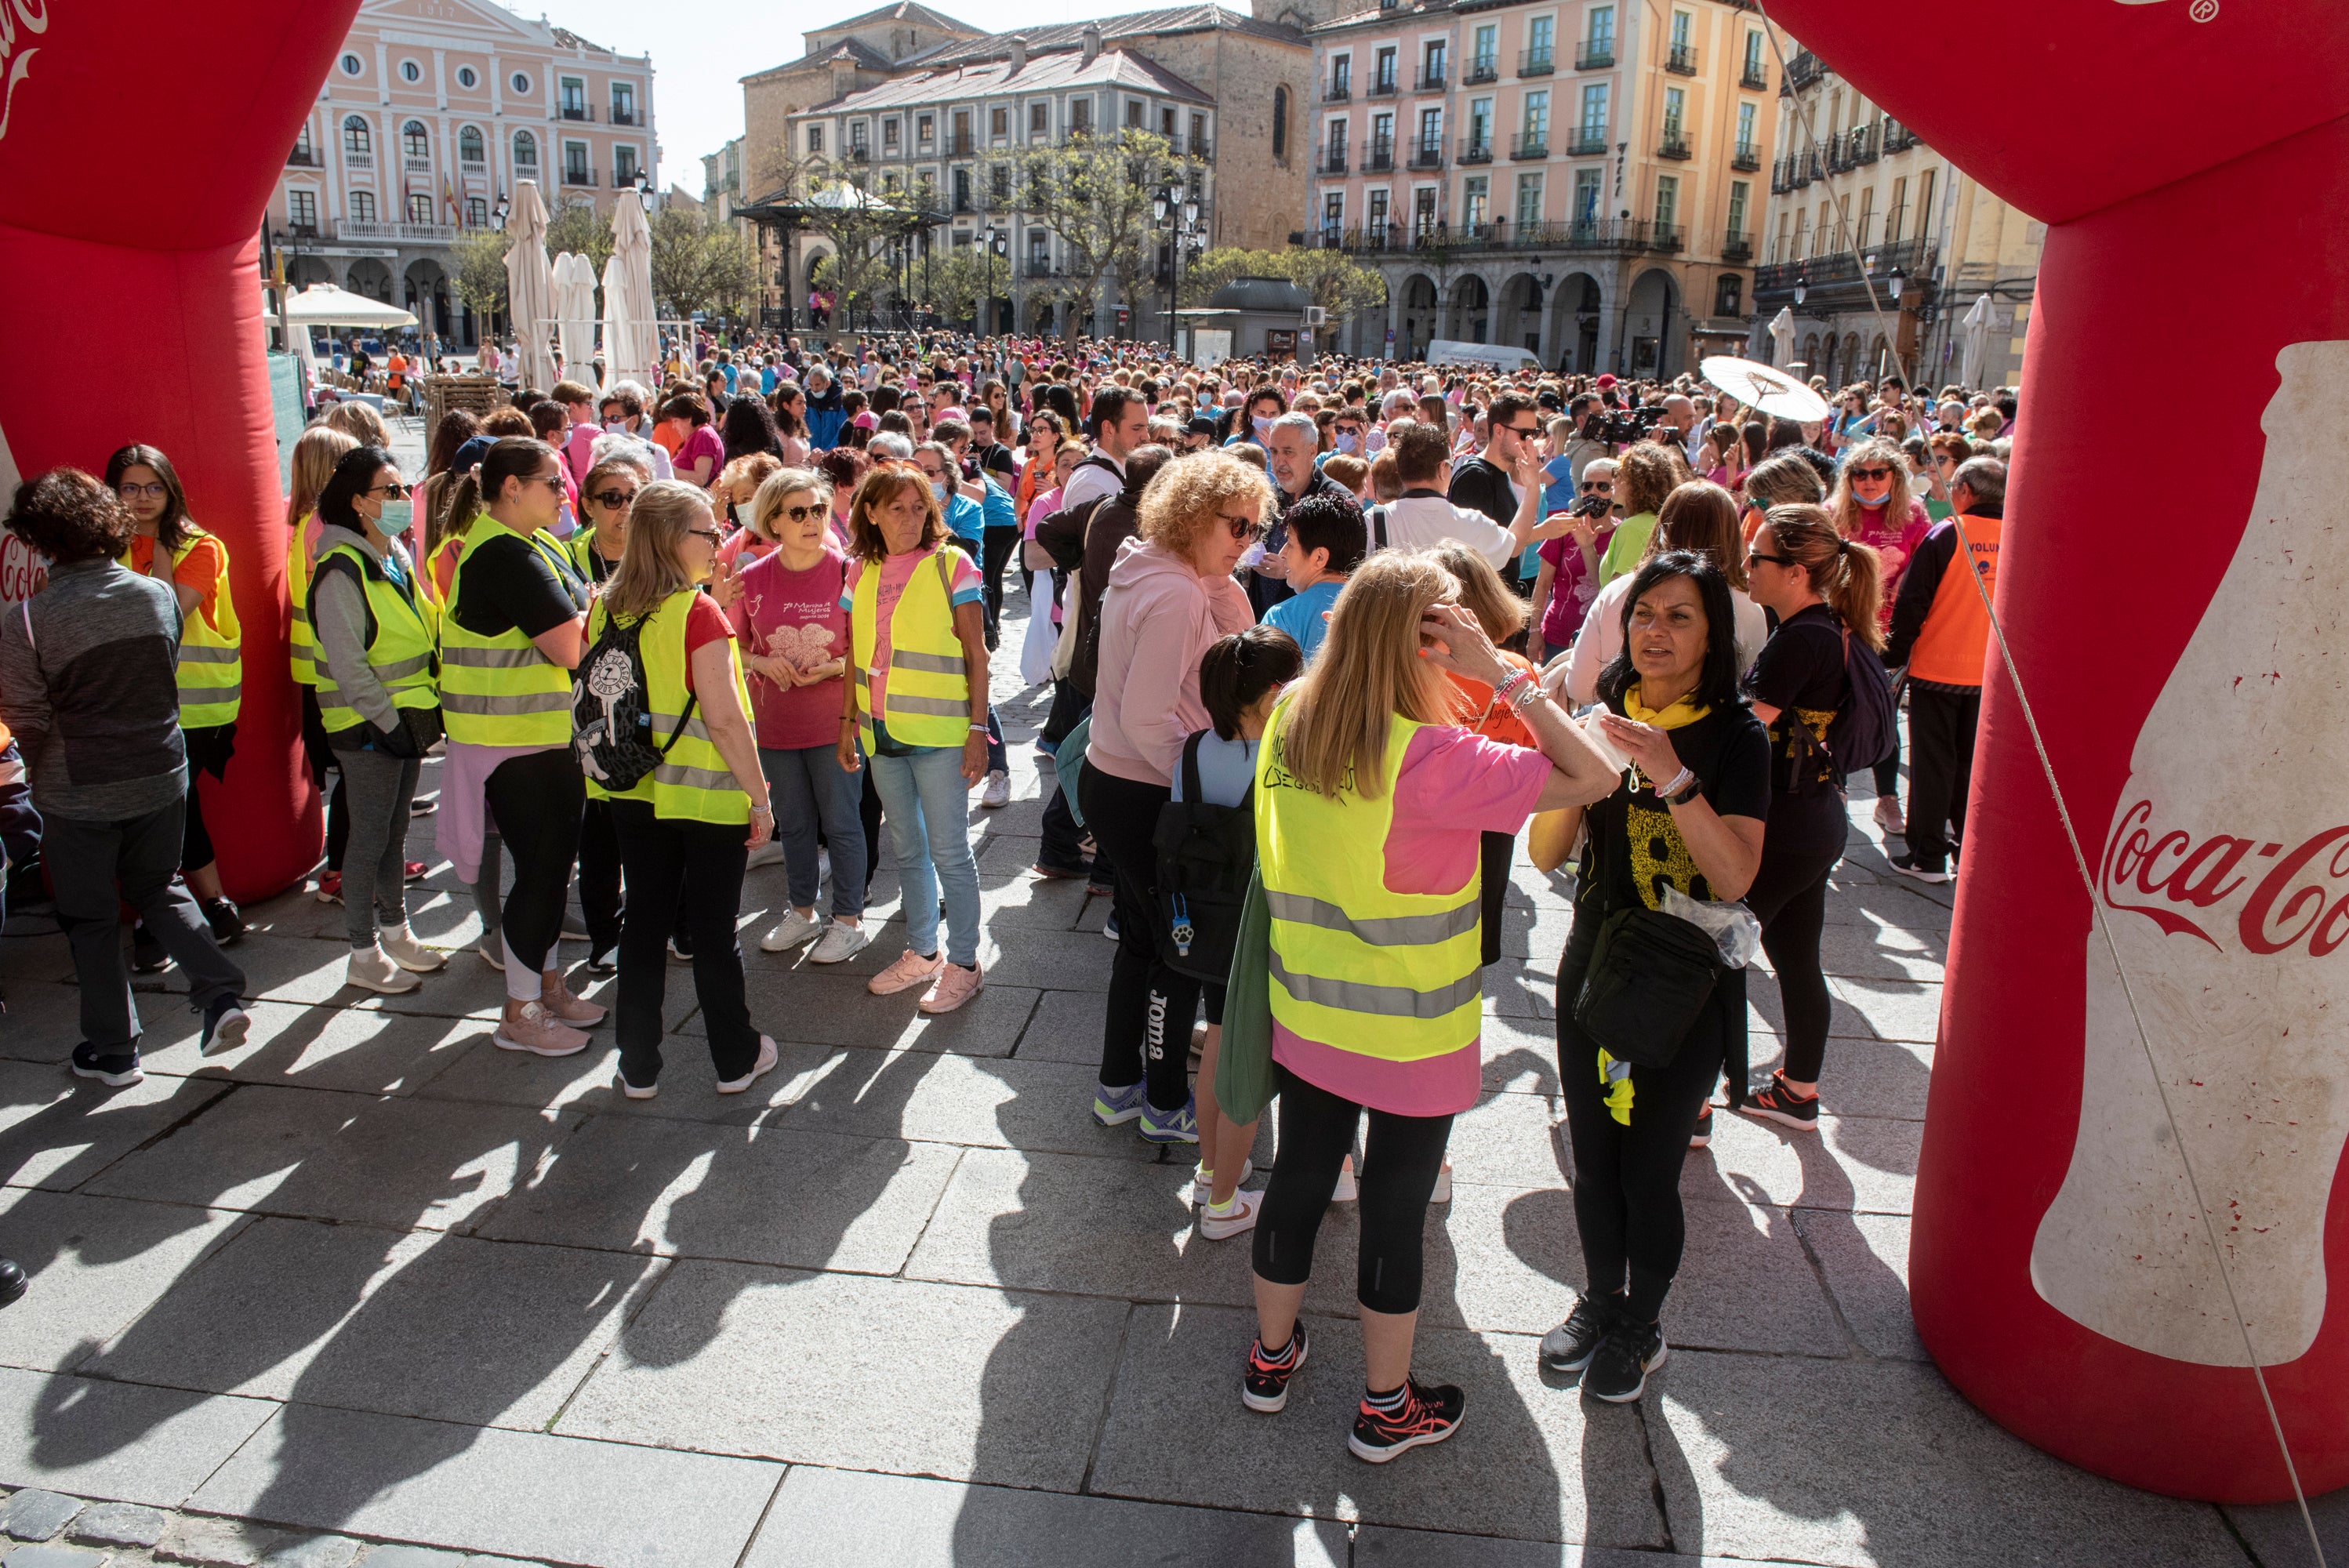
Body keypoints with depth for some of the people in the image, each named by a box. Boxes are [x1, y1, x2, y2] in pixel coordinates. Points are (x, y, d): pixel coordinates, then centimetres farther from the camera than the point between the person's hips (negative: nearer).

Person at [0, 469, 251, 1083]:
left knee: (90, 920, 12)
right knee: (158, 890, 23)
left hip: (78, 796, -3)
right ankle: (221, 994, 6)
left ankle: (113, 1051, 20)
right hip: (161, 776, 4)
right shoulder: (158, 595, -6)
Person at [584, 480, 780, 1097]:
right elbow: (724, 719, -20)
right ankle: (736, 1060, 21)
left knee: (644, 925, 13)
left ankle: (638, 1067, 21)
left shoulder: (606, 609, 1)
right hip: (705, 796, -5)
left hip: (632, 793, 5)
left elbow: (596, 698, 9)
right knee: (714, 930, 7)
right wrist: (760, 797, -12)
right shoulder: (698, 612, -17)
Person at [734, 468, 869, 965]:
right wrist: (763, 663, -11)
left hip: (834, 721, -3)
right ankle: (802, 913, 33)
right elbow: (735, 650, 8)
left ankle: (849, 920, 19)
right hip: (777, 723, 4)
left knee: (840, 822, 5)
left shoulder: (847, 571, -10)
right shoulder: (753, 579, -2)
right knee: (793, 822, 17)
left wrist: (832, 667, -20)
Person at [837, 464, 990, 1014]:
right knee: (907, 849, 16)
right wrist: (849, 722, 11)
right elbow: (855, 657, 14)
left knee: (948, 851, 1)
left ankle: (963, 963, 14)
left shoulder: (952, 565, -6)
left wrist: (978, 728, -11)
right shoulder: (861, 573, 7)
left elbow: (976, 654, -7)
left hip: (938, 733, -5)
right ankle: (922, 952, 31)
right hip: (882, 732, 5)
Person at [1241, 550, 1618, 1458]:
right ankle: (1386, 1408, 31)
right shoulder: (1432, 759, -25)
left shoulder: (1289, 727, -8)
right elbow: (1590, 778, -23)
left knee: (1299, 1180, 20)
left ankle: (1270, 1358, 41)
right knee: (1395, 1210, 12)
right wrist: (1502, 677, -20)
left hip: (1307, 1017, 5)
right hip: (1410, 1035, -5)